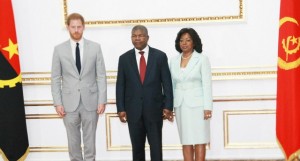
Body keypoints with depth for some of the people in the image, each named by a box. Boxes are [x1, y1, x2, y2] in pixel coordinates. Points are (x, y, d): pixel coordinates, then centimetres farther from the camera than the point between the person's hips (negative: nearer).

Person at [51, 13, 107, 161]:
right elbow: (55, 79, 2)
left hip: (90, 101, 0)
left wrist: (102, 100, -4)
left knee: (90, 139, 9)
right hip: (69, 102, 0)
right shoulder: (59, 49, 1)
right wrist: (58, 103, -4)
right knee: (73, 140, 10)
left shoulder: (95, 47, 1)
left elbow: (101, 76, 1)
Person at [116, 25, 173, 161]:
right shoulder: (124, 58, 5)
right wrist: (121, 109, -2)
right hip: (133, 110, 1)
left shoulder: (160, 56, 1)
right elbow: (120, 85, 5)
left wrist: (168, 106, -6)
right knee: (137, 147, 9)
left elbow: (167, 83, 0)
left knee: (156, 146, 4)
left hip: (154, 109, -1)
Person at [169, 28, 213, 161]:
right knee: (186, 141, 6)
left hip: (197, 104, -4)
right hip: (180, 105, 4)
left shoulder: (202, 59, -4)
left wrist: (207, 107, -13)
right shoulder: (174, 61, 8)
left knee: (199, 141, -2)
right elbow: (172, 85, 11)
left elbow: (207, 84, -7)